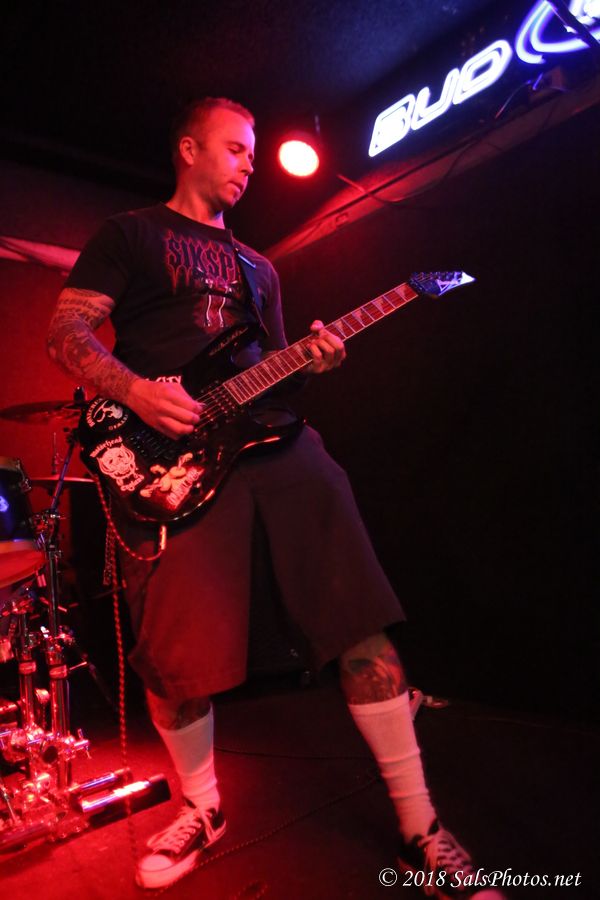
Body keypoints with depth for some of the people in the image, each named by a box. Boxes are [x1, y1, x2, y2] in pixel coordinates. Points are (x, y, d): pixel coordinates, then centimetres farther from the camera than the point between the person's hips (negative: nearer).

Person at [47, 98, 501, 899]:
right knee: (176, 655, -3)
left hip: (274, 436, 5)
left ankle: (421, 829, 10)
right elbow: (67, 331, 5)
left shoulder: (256, 266, 29)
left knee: (361, 620, -4)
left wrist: (311, 360, 3)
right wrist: (136, 391, -15)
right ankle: (203, 809, 27)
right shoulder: (129, 234, 15)